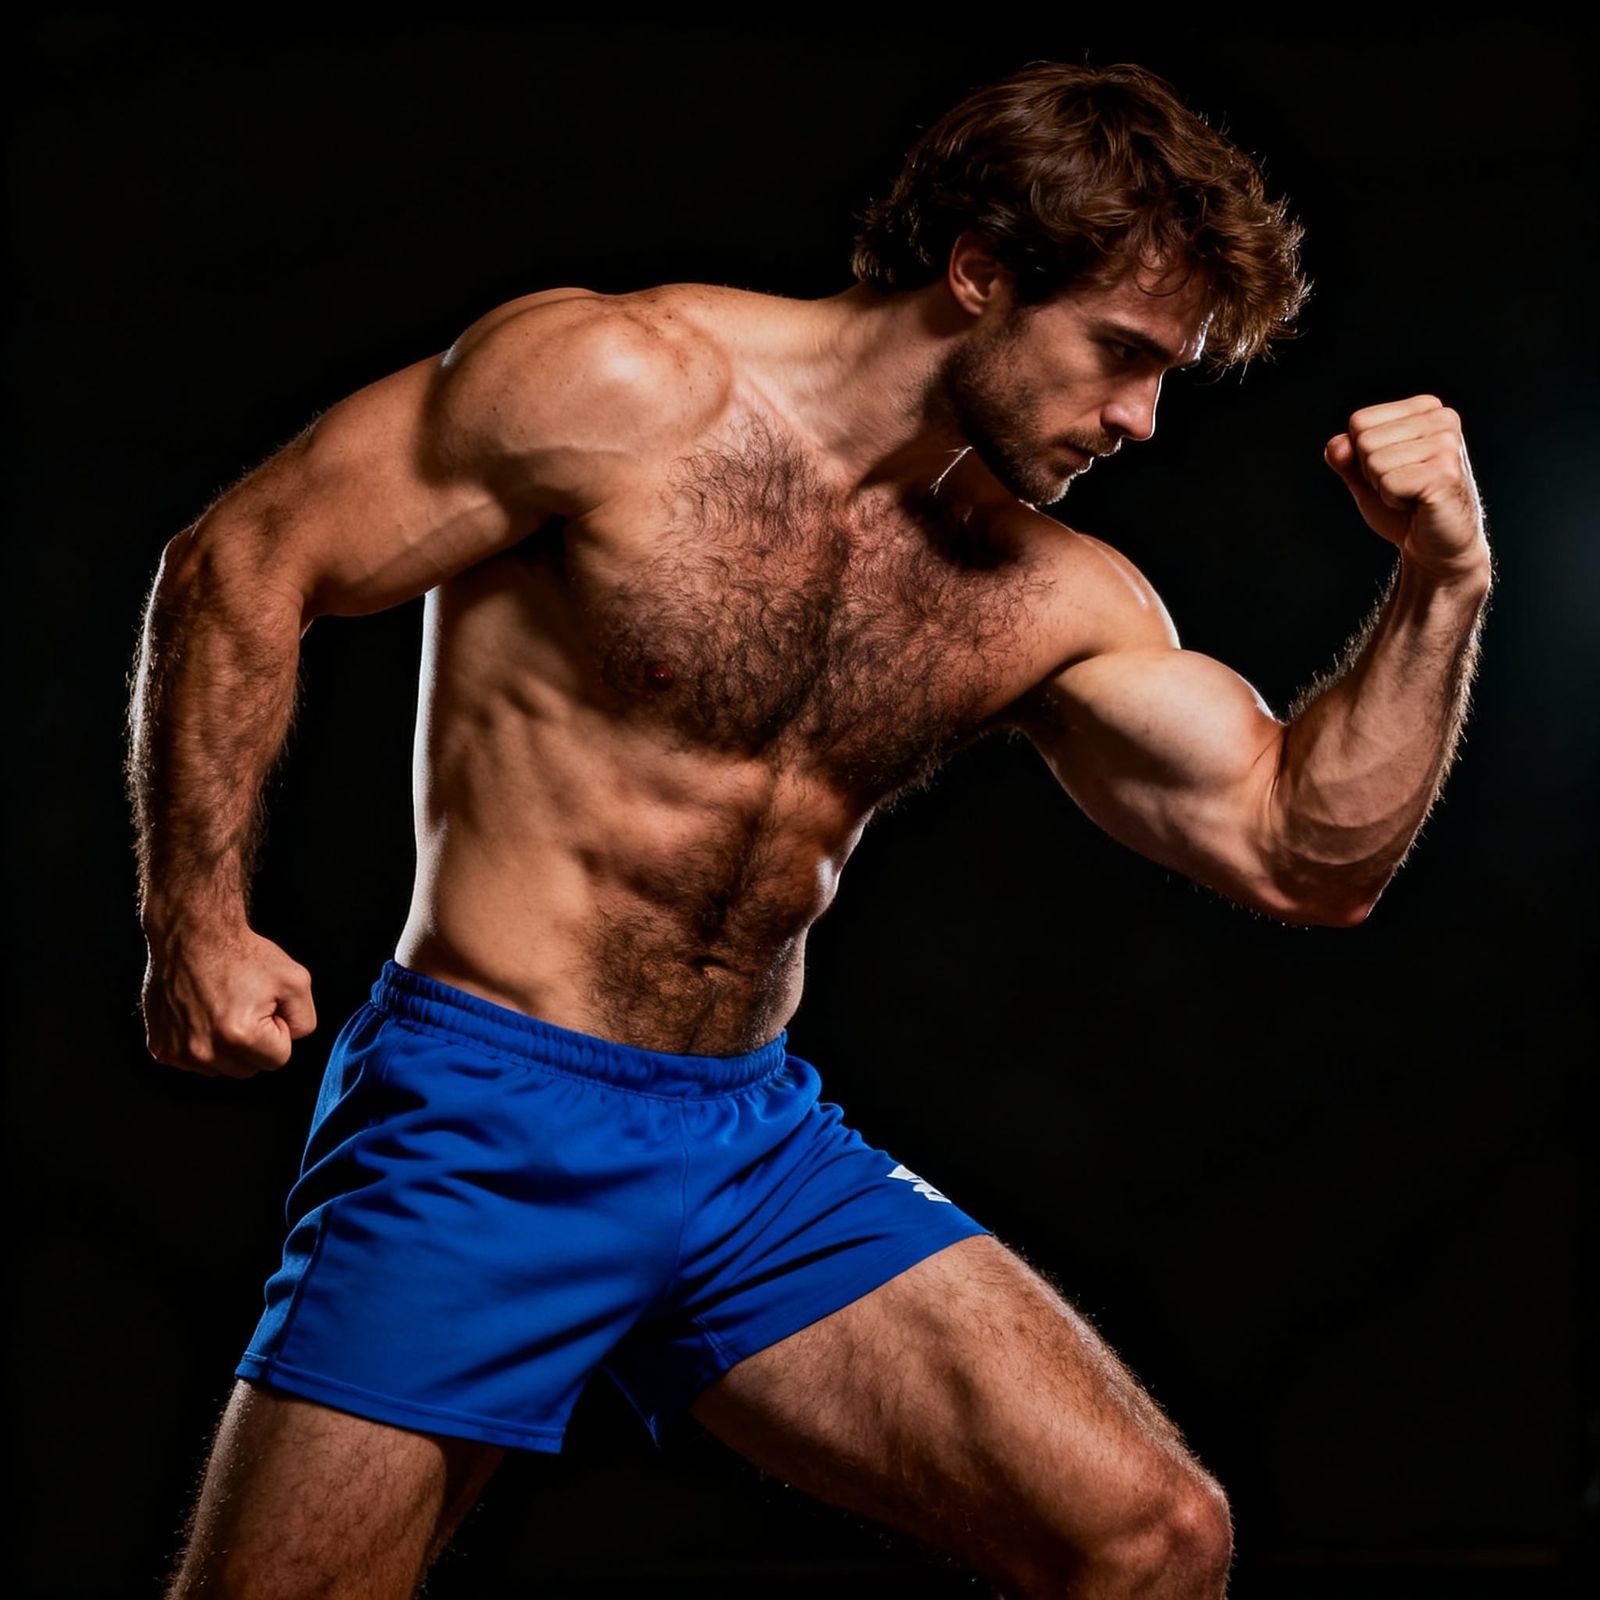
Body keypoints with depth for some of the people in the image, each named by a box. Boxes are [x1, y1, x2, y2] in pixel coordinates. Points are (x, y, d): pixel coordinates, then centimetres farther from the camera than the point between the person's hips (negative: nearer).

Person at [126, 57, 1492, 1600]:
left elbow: (1302, 854, 5)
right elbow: (240, 563, -8)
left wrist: (1439, 587, -7)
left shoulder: (1047, 597, 6)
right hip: (486, 1119, -5)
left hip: (765, 1145, 5)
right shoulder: (623, 384, -11)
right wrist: (196, 930, -12)